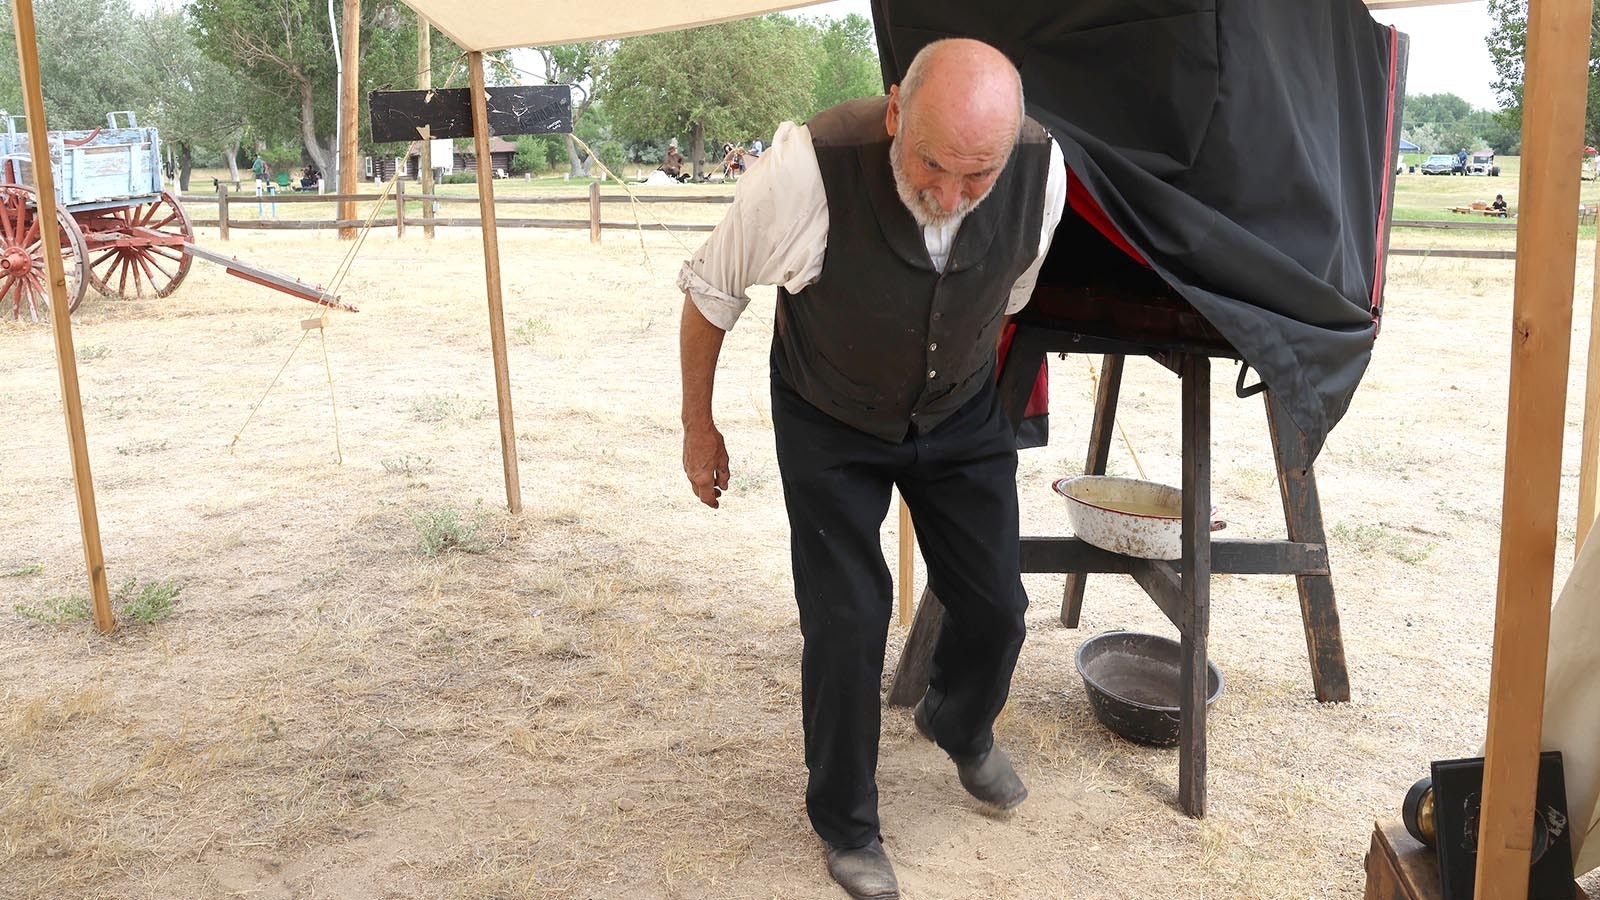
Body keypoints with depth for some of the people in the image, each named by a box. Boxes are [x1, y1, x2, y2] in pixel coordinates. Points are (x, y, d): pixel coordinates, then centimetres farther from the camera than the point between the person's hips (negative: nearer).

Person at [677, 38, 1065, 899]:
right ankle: (844, 824, 21)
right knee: (846, 617, -6)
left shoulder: (1041, 172, -24)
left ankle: (960, 729, 44)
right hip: (829, 422, -3)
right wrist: (698, 427, -5)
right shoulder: (807, 166, -36)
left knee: (995, 605, 7)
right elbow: (709, 288, -16)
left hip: (962, 415, 3)